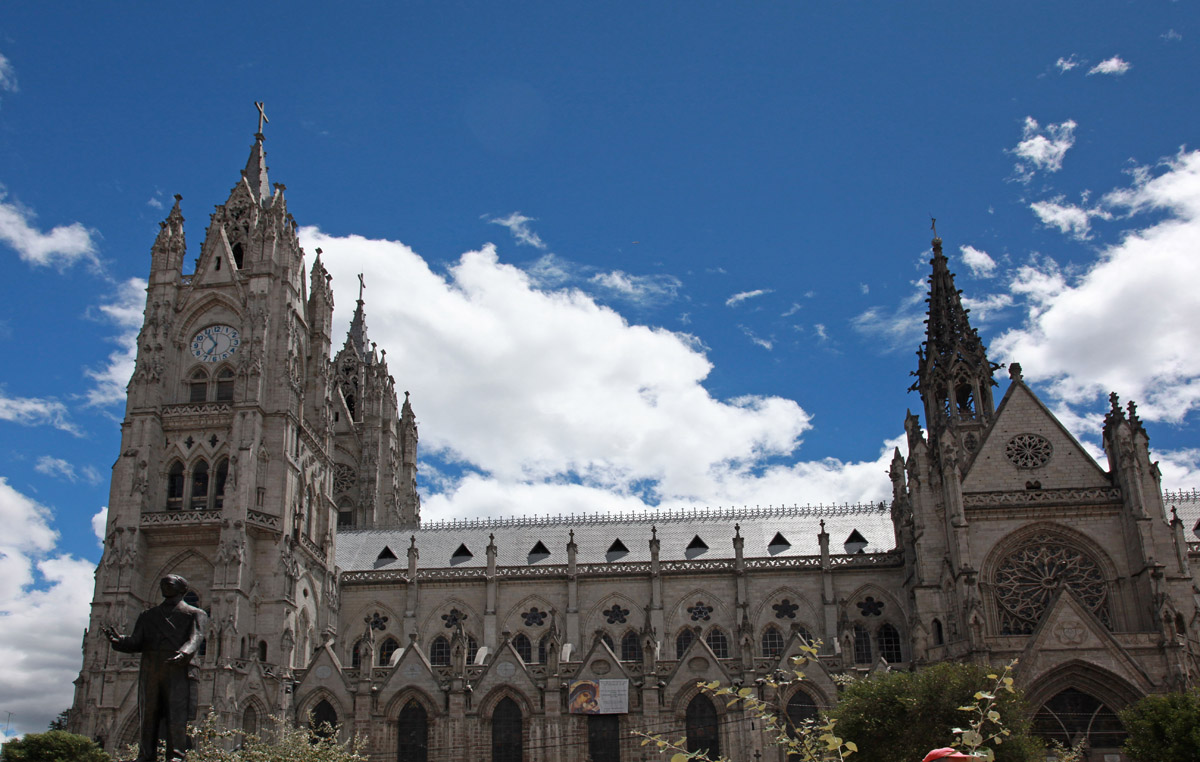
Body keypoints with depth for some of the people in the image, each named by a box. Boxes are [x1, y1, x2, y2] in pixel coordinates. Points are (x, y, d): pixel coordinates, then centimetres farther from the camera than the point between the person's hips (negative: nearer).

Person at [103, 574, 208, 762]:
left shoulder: (195, 614, 15)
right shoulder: (147, 615, 27)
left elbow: (195, 638, -4)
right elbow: (136, 643, 13)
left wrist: (184, 654, -27)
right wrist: (118, 640, -10)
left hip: (178, 671, -3)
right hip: (149, 671, 4)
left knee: (176, 718, -11)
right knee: (148, 717, 0)